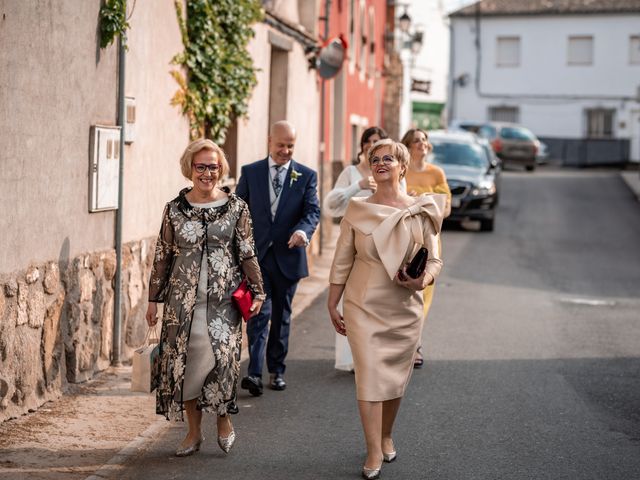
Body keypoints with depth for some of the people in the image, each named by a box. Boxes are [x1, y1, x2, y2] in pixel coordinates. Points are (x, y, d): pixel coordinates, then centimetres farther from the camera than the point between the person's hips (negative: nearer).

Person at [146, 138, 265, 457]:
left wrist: (257, 291, 1)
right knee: (184, 361, 2)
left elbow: (247, 254, 5)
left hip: (222, 299, -2)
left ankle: (223, 418, 12)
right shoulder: (175, 209, 5)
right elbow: (163, 256, 9)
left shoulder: (236, 207, 2)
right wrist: (154, 298, 8)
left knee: (220, 356, -14)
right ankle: (194, 432, 16)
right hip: (183, 299, 2)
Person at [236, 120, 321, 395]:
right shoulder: (250, 172, 5)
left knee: (282, 316, 11)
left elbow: (313, 211, -7)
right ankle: (254, 373, -16)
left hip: (288, 256, 1)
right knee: (259, 313, -10)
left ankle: (276, 370, 23)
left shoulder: (307, 176, 3)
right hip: (255, 256, -1)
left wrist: (303, 230, -29)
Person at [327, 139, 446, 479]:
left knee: (396, 377, 11)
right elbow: (341, 262, 3)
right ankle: (374, 453, 0)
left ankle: (386, 437, 34)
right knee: (369, 376, -7)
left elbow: (434, 260, 1)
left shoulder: (421, 211, -2)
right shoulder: (357, 210, -3)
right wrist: (332, 305, 3)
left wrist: (423, 279, -19)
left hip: (405, 309, 1)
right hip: (364, 307, -1)